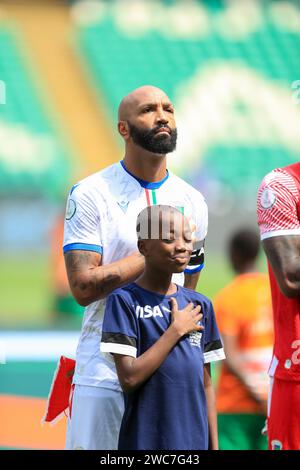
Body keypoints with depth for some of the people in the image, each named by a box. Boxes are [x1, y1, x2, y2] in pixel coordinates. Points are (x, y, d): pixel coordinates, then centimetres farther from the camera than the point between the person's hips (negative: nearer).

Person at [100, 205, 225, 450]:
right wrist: (177, 330, -10)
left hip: (194, 441, 5)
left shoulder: (200, 305, 11)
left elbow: (206, 383, 13)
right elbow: (129, 378, -15)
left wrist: (214, 446, 10)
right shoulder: (124, 301, -6)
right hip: (145, 441, -5)